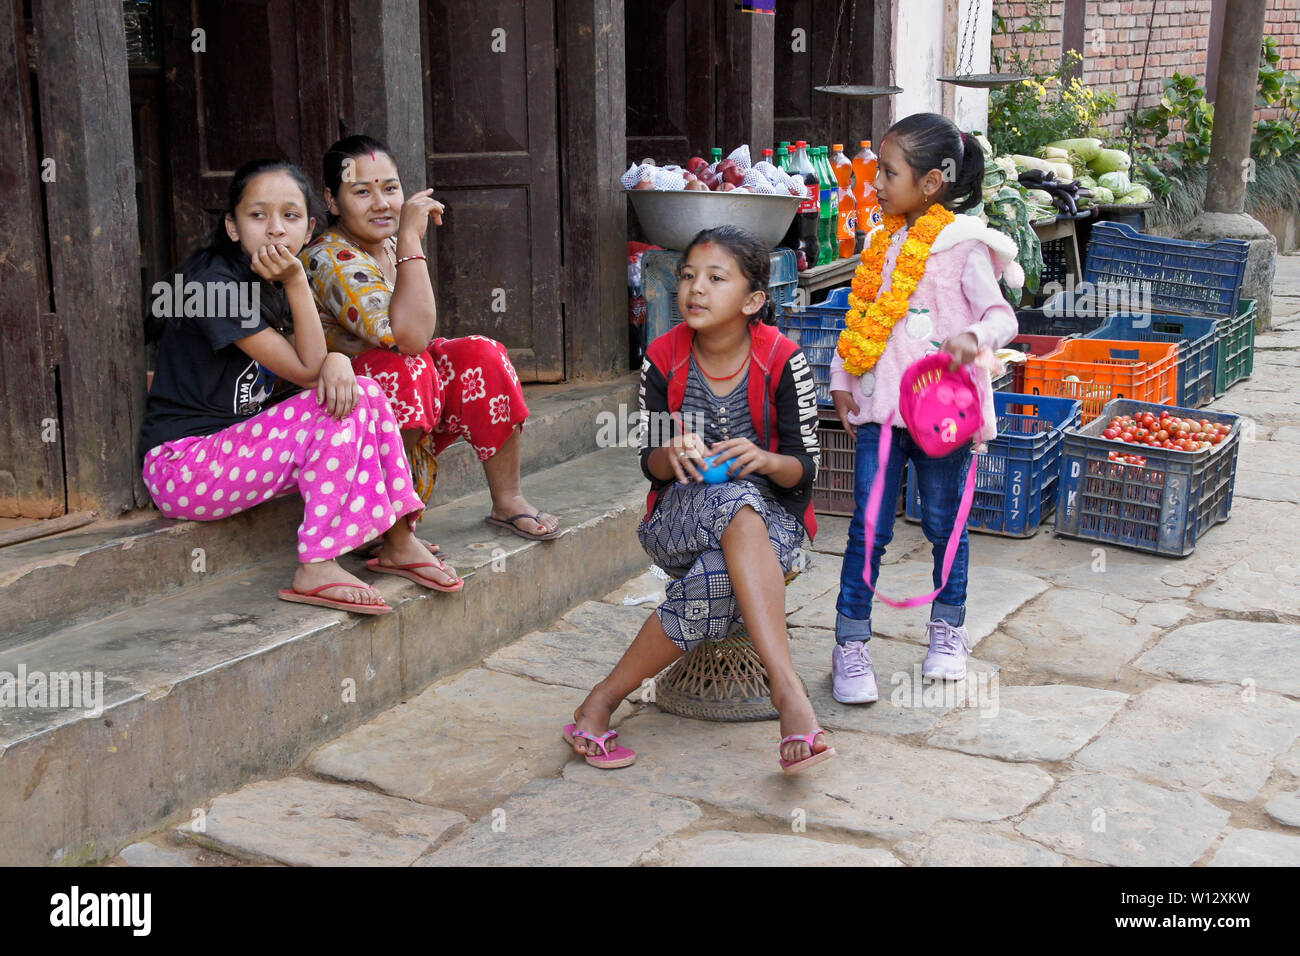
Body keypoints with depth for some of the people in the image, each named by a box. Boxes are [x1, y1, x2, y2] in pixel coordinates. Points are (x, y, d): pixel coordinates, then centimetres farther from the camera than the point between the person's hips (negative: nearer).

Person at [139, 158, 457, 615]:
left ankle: (397, 541, -2)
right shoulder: (213, 282, -18)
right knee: (338, 408, -22)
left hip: (232, 448, 9)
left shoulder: (271, 286, 10)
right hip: (180, 465, -8)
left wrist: (337, 362, -20)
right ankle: (317, 568, -20)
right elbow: (307, 373, -18)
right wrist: (297, 281, -23)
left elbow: (318, 364, 3)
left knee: (363, 393, -4)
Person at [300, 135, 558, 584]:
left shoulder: (390, 247, 6)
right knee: (403, 369, -34)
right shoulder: (330, 260, -21)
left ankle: (507, 501, -3)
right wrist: (411, 239, -29)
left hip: (408, 421, 8)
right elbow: (409, 335, -34)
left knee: (479, 357, -12)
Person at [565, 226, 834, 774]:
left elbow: (804, 468, -4)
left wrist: (765, 460, -27)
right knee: (733, 501, -38)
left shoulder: (784, 363, -7)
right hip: (680, 519, 0)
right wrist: (671, 455, -22)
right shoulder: (662, 360, -1)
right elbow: (650, 463, 3)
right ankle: (788, 688, -41)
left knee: (716, 579, -38)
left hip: (770, 515, 0)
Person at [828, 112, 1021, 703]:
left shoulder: (962, 244, -6)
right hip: (879, 407, 4)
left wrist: (973, 336, -29)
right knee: (868, 527, 1)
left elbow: (1001, 315, -8)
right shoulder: (883, 241, 11)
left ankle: (948, 630, 30)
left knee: (943, 522, 11)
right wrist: (841, 379, 12)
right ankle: (851, 642, 9)